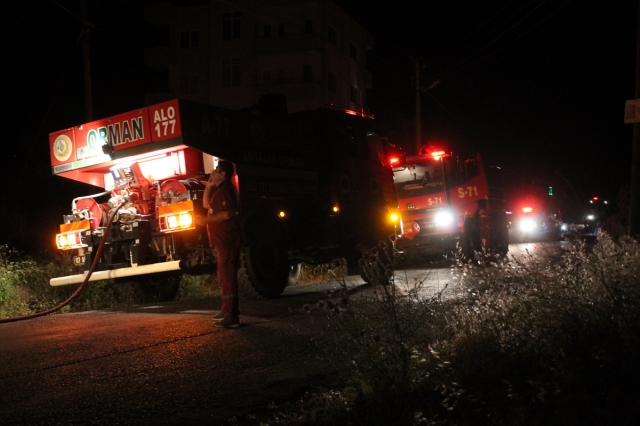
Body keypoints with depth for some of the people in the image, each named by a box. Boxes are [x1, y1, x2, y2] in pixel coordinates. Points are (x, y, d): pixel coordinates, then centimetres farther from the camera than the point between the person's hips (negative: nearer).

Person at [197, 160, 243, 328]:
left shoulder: (226, 189, -14)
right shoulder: (219, 189, 18)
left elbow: (227, 214, -25)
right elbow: (206, 204, 24)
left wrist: (206, 220, -16)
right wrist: (208, 186, 14)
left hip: (228, 240, -11)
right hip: (223, 240, 11)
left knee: (227, 277, -14)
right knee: (224, 277, 19)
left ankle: (231, 316, -16)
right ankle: (228, 310, 30)